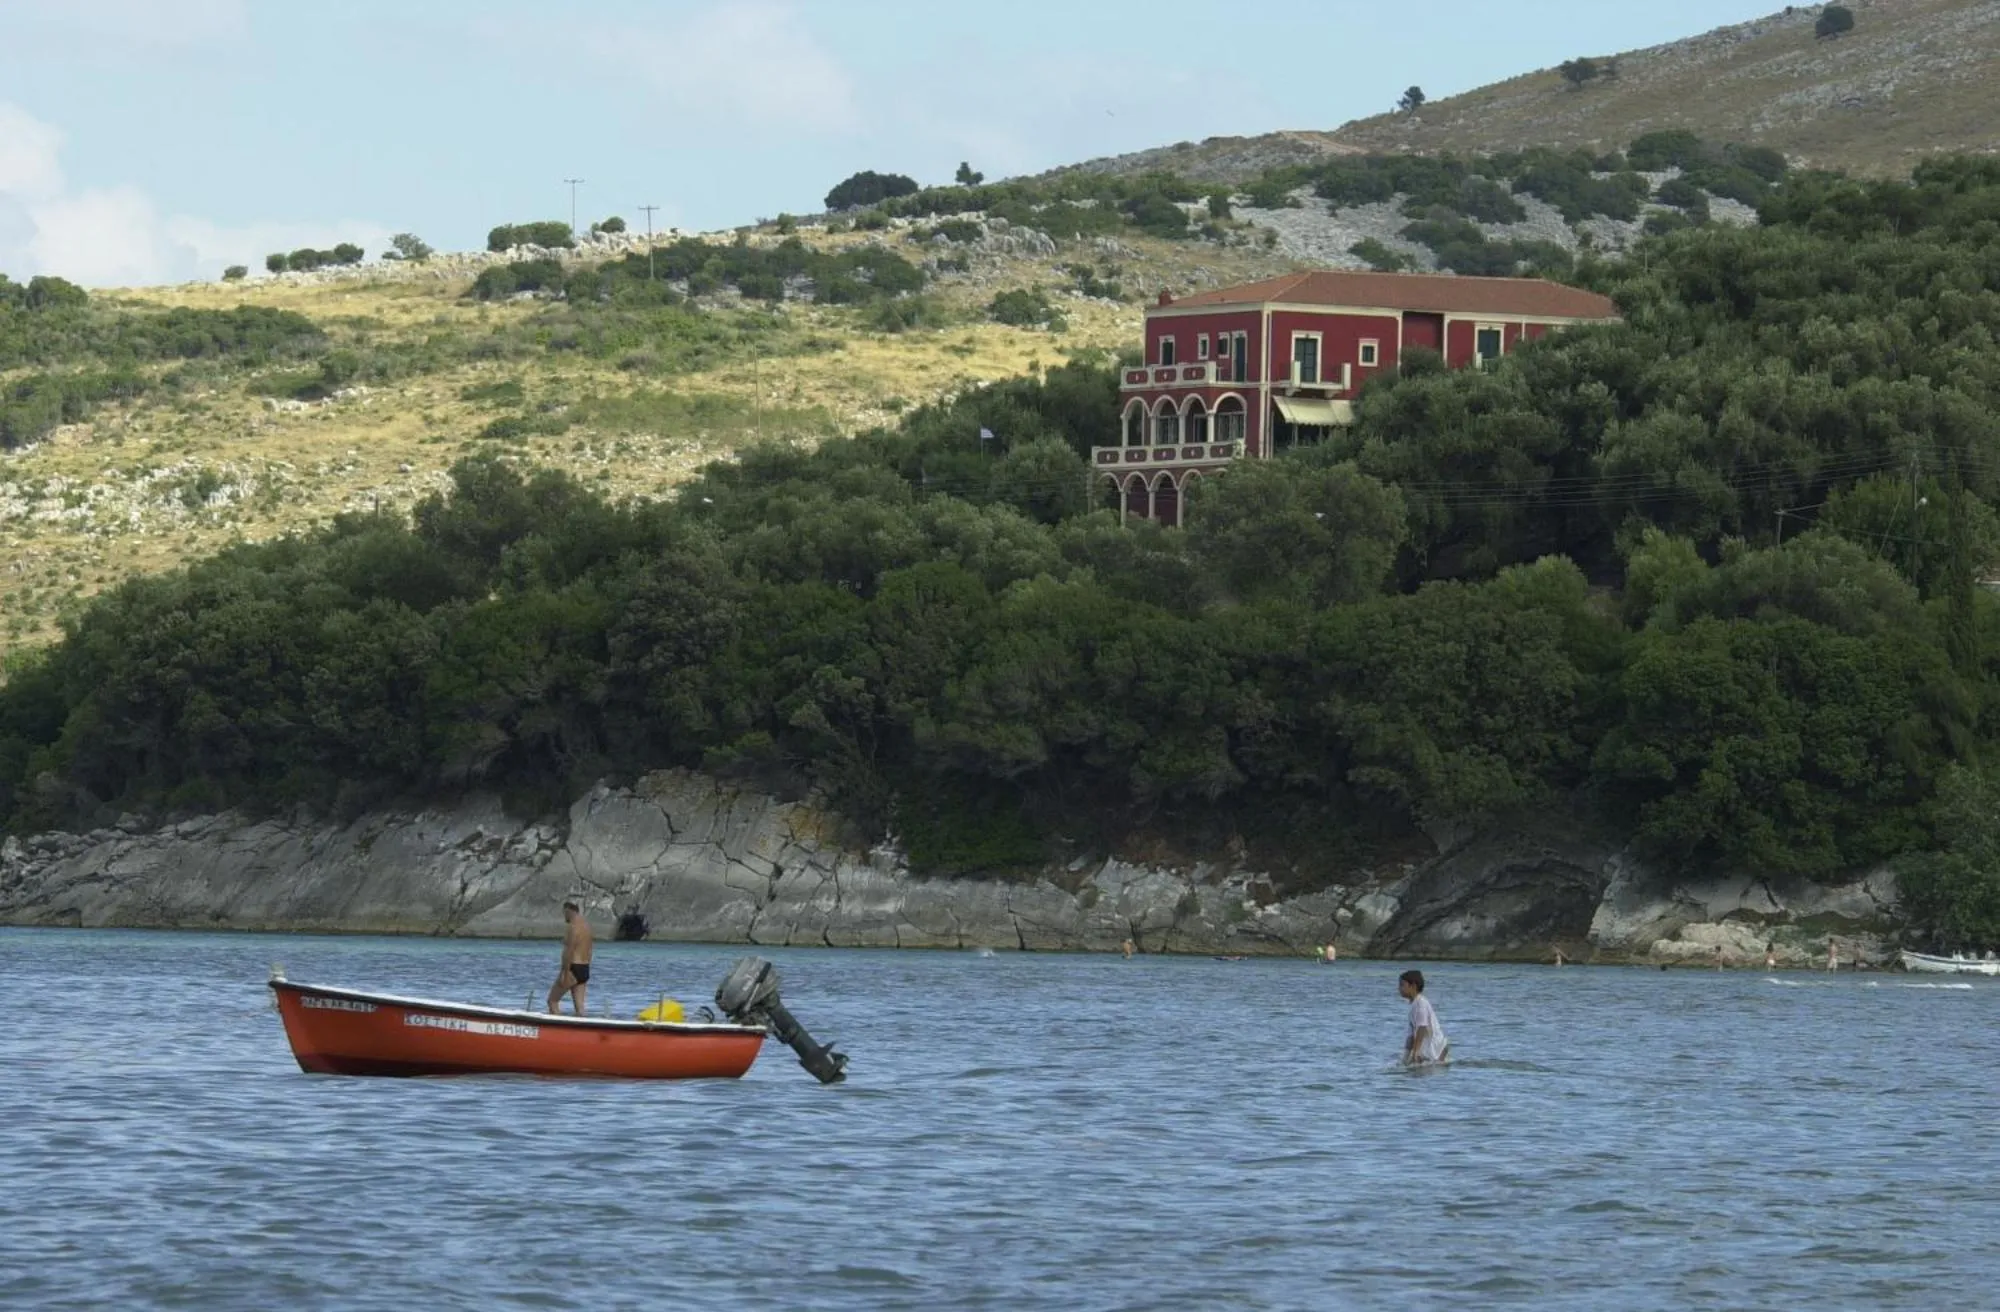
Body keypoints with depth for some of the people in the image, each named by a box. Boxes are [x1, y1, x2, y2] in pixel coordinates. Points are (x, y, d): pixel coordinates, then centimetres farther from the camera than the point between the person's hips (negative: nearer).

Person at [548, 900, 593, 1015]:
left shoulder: (573, 927, -15)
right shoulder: (586, 925, 14)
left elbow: (569, 953, -21)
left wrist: (564, 974, -20)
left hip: (573, 968, -9)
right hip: (585, 969, 9)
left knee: (552, 1000, 2)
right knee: (579, 1006, 7)